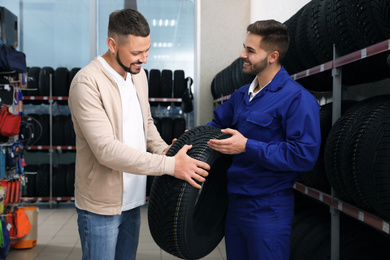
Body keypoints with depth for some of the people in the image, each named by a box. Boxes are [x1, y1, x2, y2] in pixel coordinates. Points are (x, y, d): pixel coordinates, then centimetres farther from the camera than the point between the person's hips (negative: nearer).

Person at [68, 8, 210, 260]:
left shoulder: (138, 74, 4)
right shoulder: (87, 83, -22)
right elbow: (107, 149, -28)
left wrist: (163, 149, -4)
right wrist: (170, 165, -28)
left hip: (133, 199, 7)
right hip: (102, 205, -7)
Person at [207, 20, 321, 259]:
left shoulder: (297, 98, -16)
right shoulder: (242, 95, 10)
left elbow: (305, 155, -22)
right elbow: (218, 123, 23)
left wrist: (247, 146, -24)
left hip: (269, 209, -7)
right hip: (235, 202, 8)